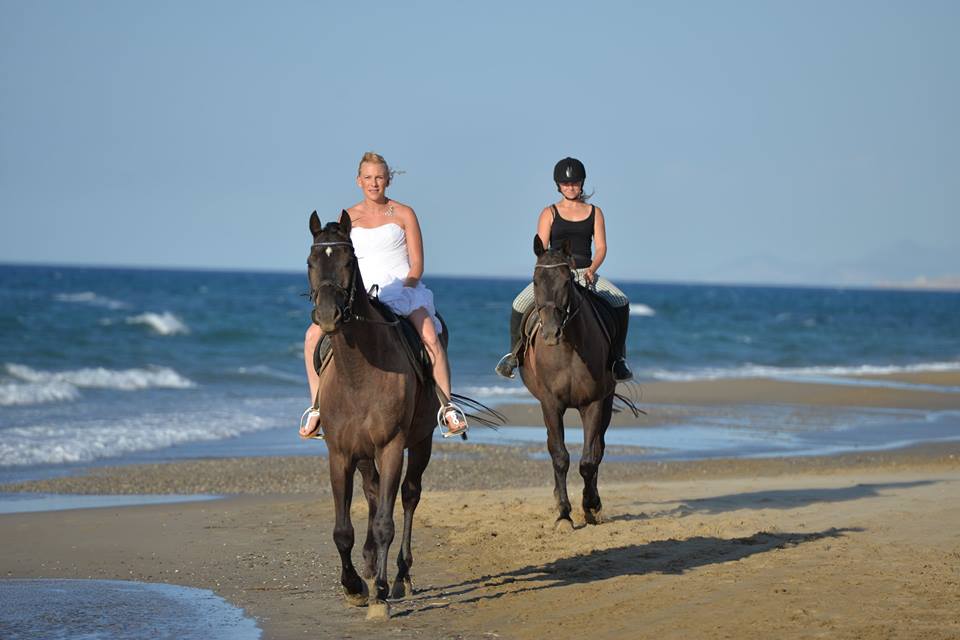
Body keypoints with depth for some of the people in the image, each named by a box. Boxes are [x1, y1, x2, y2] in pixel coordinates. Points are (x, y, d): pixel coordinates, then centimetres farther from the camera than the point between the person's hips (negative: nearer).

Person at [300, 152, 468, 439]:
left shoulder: (404, 214, 4)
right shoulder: (348, 218, 11)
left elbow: (417, 267, 0)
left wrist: (397, 291, -15)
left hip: (403, 289, -3)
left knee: (430, 336, -32)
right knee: (313, 335, -18)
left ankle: (447, 407, -24)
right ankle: (317, 407, -9)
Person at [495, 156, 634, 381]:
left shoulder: (594, 212, 13)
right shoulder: (549, 213, 8)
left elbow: (601, 247, 5)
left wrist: (591, 269, -14)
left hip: (586, 273, 1)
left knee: (621, 303, -24)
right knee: (520, 303, -26)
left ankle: (617, 357, -11)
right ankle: (514, 354, -6)